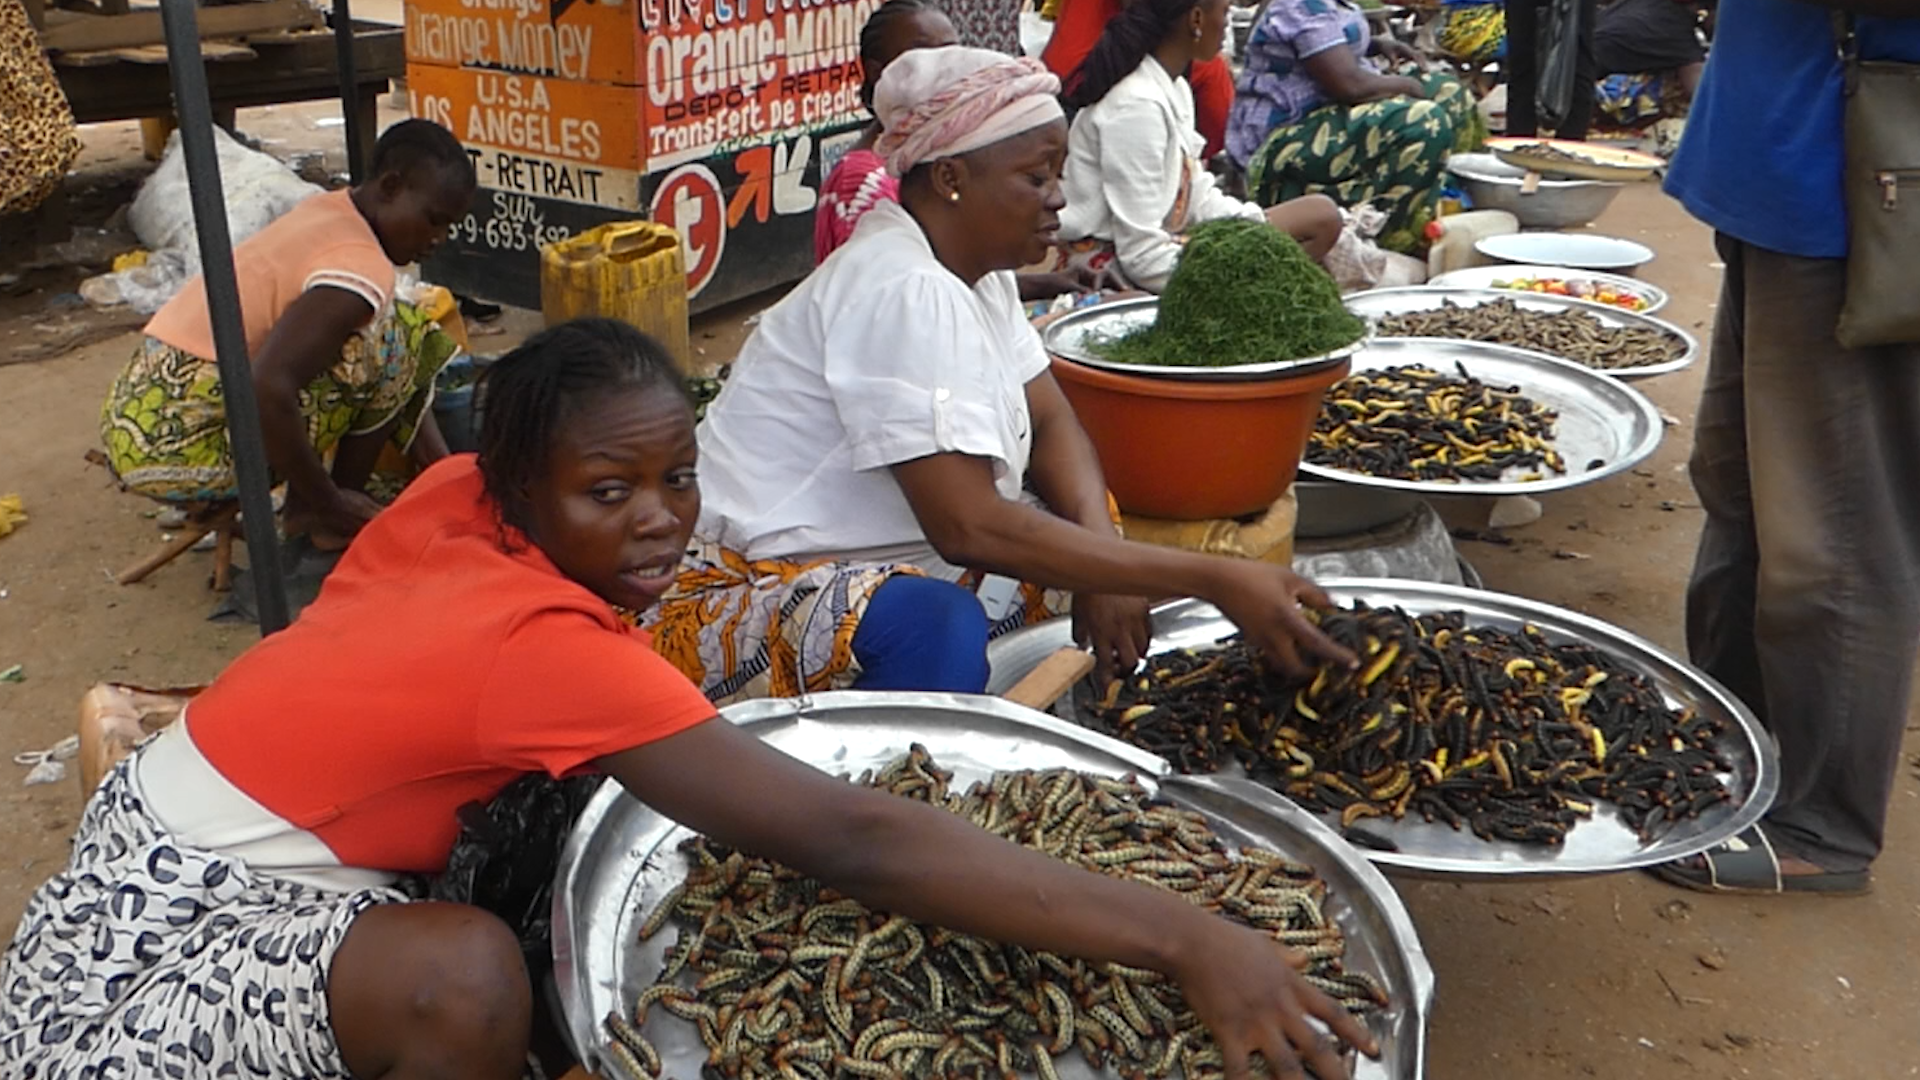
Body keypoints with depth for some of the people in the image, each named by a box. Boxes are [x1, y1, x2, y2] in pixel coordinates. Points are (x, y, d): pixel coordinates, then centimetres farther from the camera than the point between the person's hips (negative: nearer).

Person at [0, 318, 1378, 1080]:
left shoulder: (451, 500, -8)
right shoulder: (547, 646, -30)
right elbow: (855, 841, -37)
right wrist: (1188, 936, -36)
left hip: (158, 831, 9)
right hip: (156, 949, -9)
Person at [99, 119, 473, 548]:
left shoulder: (329, 212, 9)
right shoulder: (361, 268, -19)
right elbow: (267, 391, -31)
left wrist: (432, 447, 10)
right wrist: (329, 503, -19)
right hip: (178, 452, -10)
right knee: (391, 338, -11)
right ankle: (314, 514, -2)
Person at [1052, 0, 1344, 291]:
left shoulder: (1175, 89, 8)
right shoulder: (1136, 105, -23)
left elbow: (1197, 196, 9)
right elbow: (1143, 256, -26)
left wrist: (1265, 227, -4)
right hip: (1115, 269, -10)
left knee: (1320, 214, 9)